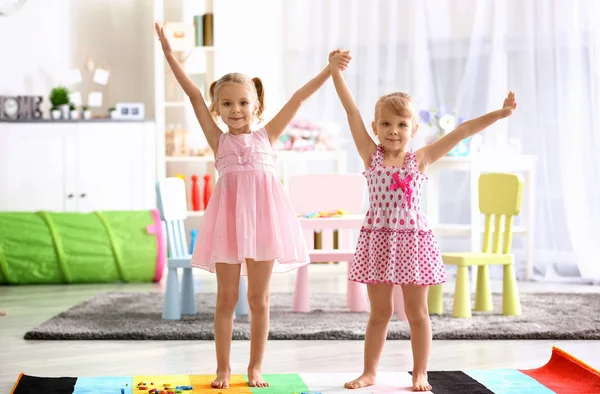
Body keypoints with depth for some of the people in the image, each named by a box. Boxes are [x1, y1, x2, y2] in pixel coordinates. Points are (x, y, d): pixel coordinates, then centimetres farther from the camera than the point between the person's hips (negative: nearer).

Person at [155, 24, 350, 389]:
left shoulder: (266, 136, 10)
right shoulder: (219, 140, 8)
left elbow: (298, 99, 8)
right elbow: (195, 95, 2)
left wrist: (329, 70, 7)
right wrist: (170, 55, -2)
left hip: (263, 217, 1)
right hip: (229, 218, 0)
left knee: (259, 300, 6)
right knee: (227, 299, 5)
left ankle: (255, 368, 16)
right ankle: (223, 368, 14)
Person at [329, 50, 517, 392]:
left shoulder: (422, 158, 1)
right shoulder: (371, 155, 0)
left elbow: (461, 132, -2)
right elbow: (352, 110, -6)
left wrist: (500, 113, -4)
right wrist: (336, 71, -12)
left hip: (413, 239, 0)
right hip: (379, 240, 0)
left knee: (418, 313, 8)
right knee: (380, 312, 9)